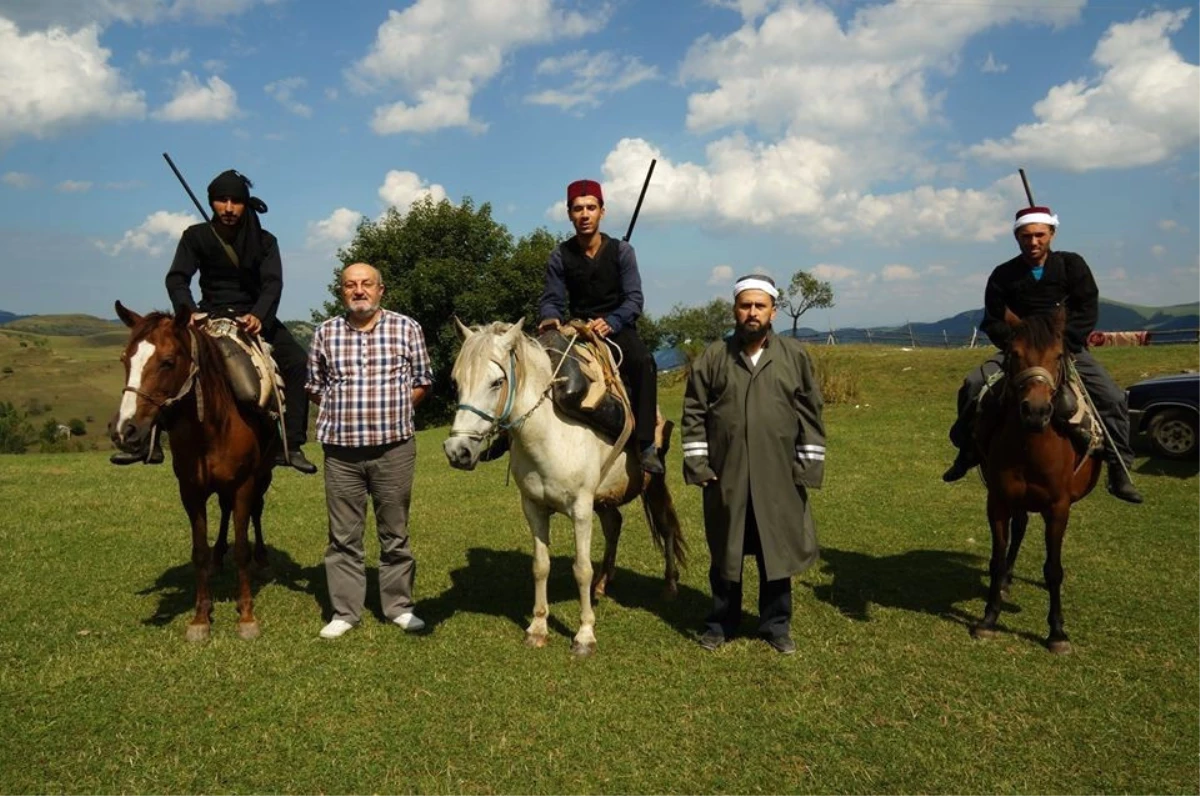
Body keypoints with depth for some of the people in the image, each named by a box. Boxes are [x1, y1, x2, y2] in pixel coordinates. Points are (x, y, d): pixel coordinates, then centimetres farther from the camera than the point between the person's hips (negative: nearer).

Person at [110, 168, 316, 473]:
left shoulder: (264, 241, -3)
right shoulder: (196, 236, -1)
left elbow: (273, 283, -14)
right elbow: (177, 278, -10)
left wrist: (259, 316, -35)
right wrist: (188, 310, -31)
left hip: (255, 316, -1)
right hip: (209, 315, 1)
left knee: (296, 361, -23)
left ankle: (291, 445, -21)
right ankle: (148, 441, -9)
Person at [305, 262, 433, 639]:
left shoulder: (406, 328, 2)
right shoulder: (325, 334, 5)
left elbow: (421, 382, 7)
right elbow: (314, 386, 15)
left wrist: (394, 410, -2)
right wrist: (342, 410, 3)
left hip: (394, 448, -1)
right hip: (341, 450, 1)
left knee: (395, 534, 8)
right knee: (343, 536, 7)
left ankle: (399, 606, 21)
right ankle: (344, 611, 19)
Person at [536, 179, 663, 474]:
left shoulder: (621, 251, -1)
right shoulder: (561, 256, 3)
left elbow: (634, 299, -8)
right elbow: (552, 300, 0)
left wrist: (610, 323, -27)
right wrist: (550, 319, -25)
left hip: (618, 328, -2)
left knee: (642, 362, -33)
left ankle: (646, 445, -29)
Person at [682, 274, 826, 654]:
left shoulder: (795, 356, 2)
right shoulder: (712, 358, 1)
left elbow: (810, 413, 3)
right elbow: (694, 413, 1)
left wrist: (808, 465, -1)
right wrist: (697, 463, -5)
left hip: (778, 478, 0)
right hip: (726, 477, 0)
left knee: (777, 551, 10)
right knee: (725, 552, 12)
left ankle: (776, 624, 26)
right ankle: (721, 622, 28)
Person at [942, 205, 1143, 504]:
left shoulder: (1072, 265, -1)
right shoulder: (1003, 276, -1)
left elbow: (1088, 311, -6)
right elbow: (993, 323, 0)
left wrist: (1060, 344, -18)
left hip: (1069, 349, 0)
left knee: (1112, 397, -17)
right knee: (974, 384, -21)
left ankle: (1119, 473, -5)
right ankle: (967, 454, -4)